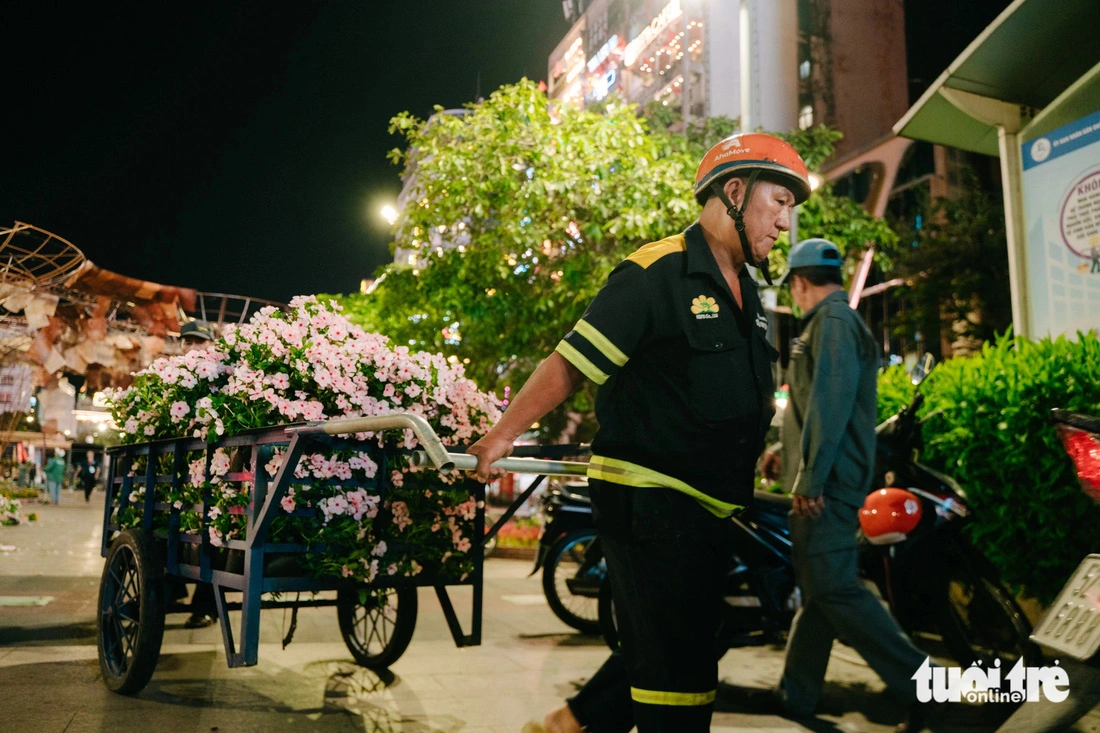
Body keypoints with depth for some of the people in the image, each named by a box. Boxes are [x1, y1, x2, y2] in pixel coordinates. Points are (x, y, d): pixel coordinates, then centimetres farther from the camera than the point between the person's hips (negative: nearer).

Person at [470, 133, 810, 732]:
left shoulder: (746, 293, 15)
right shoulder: (655, 273, -13)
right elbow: (571, 363, -14)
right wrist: (503, 435, -11)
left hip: (707, 510, 9)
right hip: (649, 501, -9)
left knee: (660, 654, 17)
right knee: (678, 674, -3)